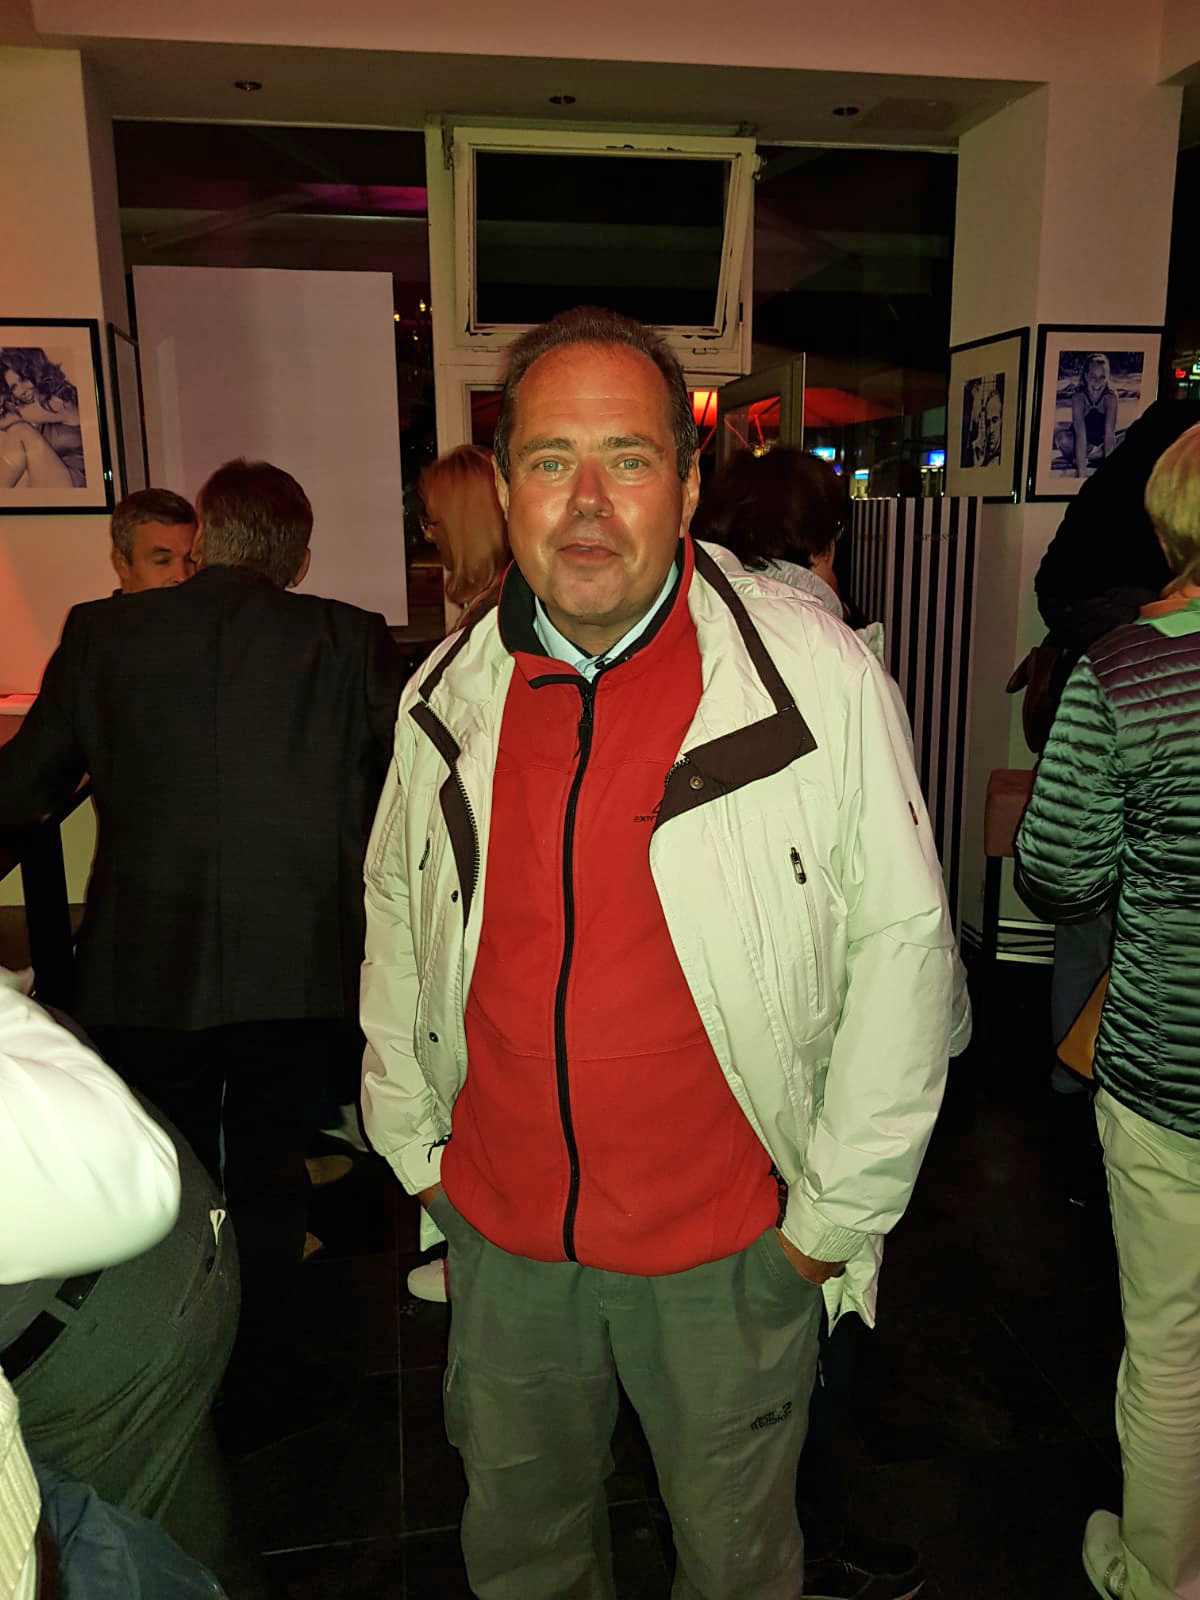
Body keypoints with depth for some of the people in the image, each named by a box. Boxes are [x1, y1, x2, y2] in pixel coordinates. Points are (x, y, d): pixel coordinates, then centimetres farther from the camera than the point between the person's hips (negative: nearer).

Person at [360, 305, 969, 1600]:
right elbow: (395, 919, 10)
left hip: (731, 1246, -3)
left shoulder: (816, 675, -16)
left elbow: (901, 942, -11)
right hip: (499, 1232, 4)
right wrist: (412, 1143, 10)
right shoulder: (447, 694, -4)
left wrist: (837, 1215, -8)